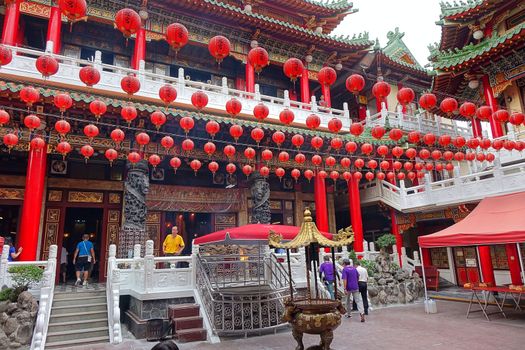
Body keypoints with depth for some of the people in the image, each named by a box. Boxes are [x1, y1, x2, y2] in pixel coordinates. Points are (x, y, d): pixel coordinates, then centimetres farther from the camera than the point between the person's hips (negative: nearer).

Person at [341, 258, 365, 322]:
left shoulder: (345, 269, -10)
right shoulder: (354, 268, 8)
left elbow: (344, 280, -19)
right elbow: (358, 277, 19)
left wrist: (345, 289, -21)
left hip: (348, 288, -3)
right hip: (355, 287, 3)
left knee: (348, 301, 17)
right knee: (358, 300, -2)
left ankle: (348, 313, 30)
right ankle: (362, 313, -21)